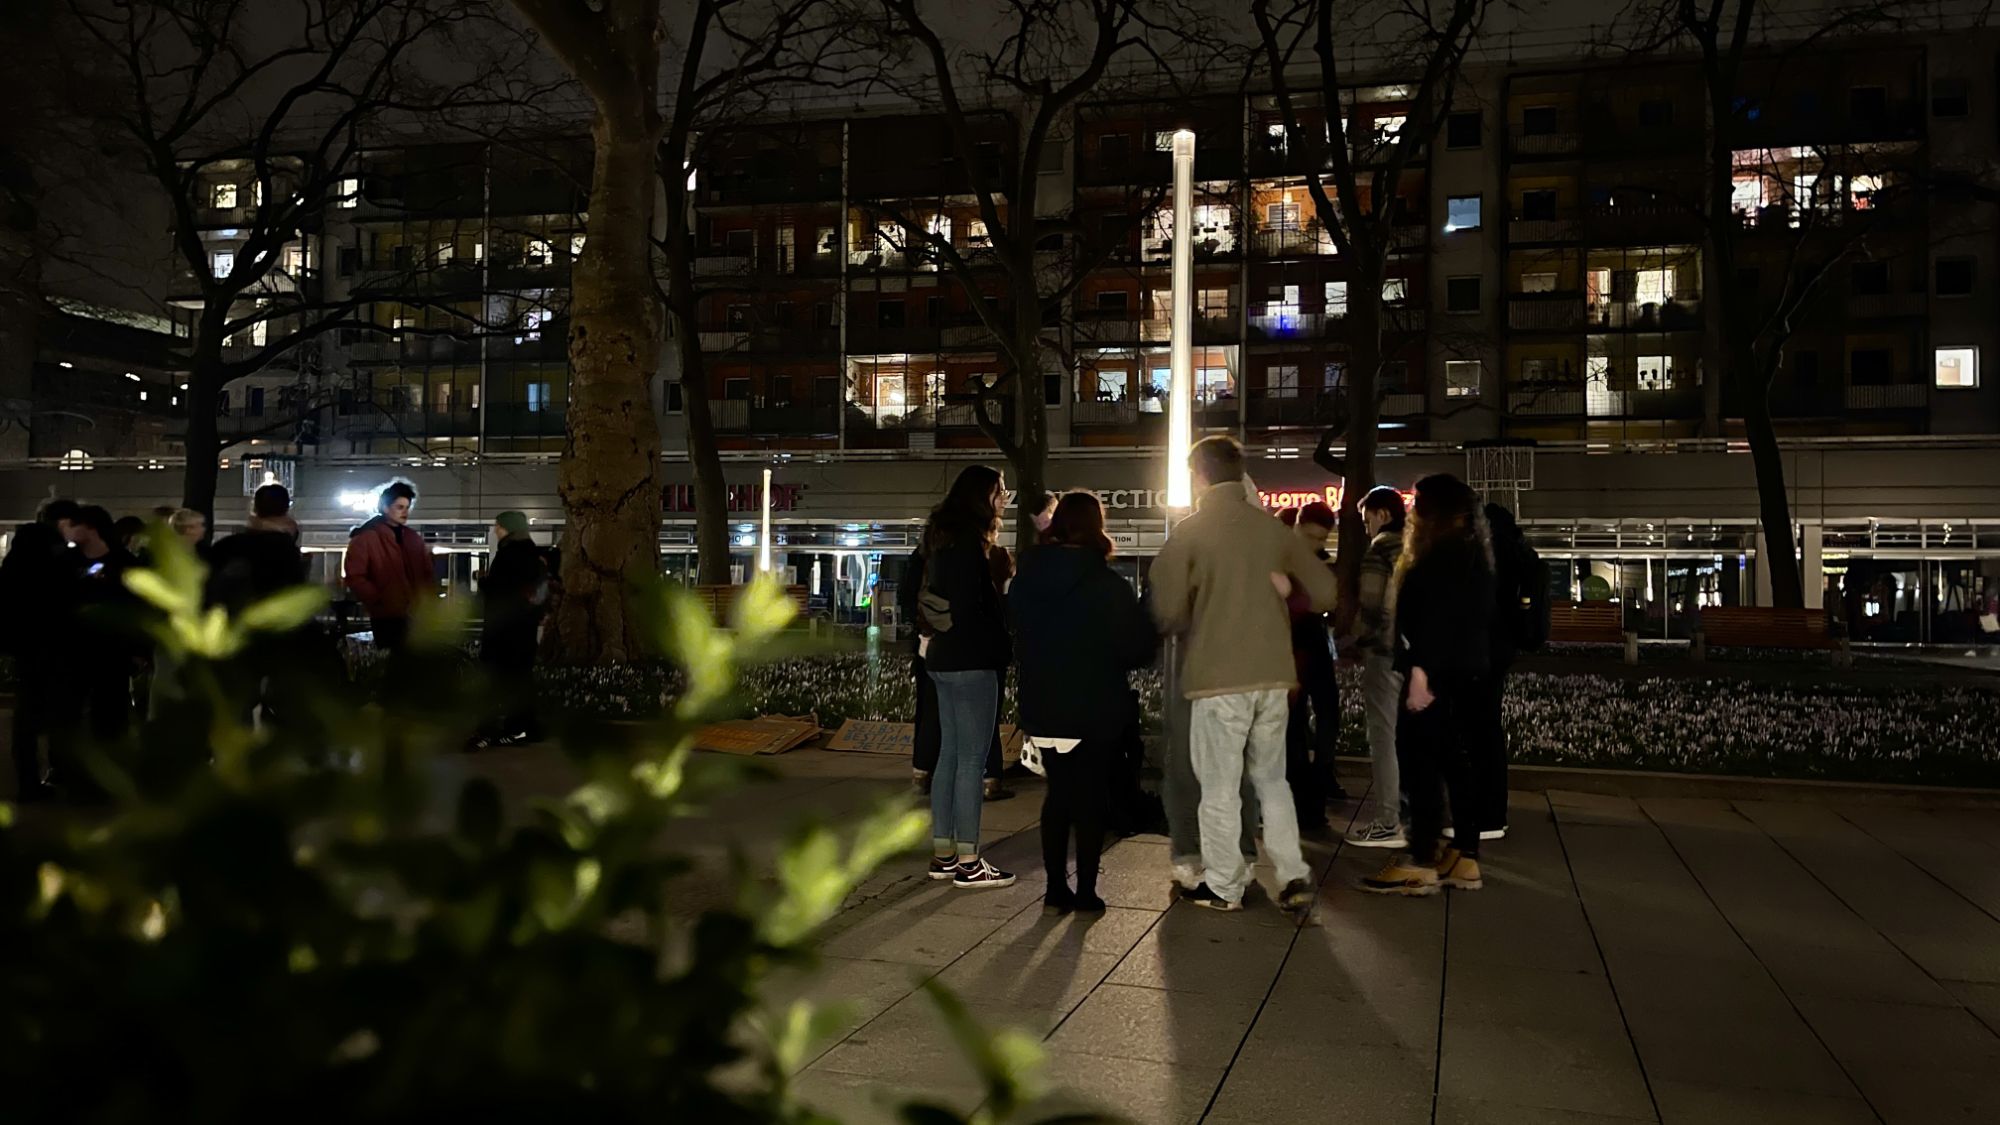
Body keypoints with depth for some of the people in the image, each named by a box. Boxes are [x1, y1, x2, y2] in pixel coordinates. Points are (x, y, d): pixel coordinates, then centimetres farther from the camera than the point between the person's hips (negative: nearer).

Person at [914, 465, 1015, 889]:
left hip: (943, 658, 10)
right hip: (971, 661, -10)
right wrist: (1002, 649, -6)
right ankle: (968, 863, -1)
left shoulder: (943, 537, 15)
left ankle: (943, 854, 17)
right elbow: (976, 605, -18)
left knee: (950, 755, 12)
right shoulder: (968, 540, -14)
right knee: (971, 760, -5)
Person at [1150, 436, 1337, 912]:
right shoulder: (1273, 528, 5)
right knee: (1271, 778, 16)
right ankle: (1294, 877, 11)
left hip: (1218, 676, -4)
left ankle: (1224, 886, 13)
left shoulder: (1190, 532, -6)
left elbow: (1168, 613, -8)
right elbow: (1325, 592, 6)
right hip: (1273, 672, 4)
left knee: (1220, 785, 6)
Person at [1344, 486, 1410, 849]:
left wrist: (1350, 645, 0)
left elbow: (1370, 611, -14)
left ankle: (1388, 824, -3)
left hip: (1385, 653, -8)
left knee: (1383, 737, -4)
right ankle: (1409, 812, 20)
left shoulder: (1379, 552, -10)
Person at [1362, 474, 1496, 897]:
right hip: (1464, 673, 10)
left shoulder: (1444, 554, -13)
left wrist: (1420, 672, -25)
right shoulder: (1470, 553, 18)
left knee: (1422, 763, -8)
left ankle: (1422, 864, -7)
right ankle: (1464, 858, 14)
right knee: (1456, 762, 11)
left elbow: (1437, 617, -22)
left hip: (1438, 674, -10)